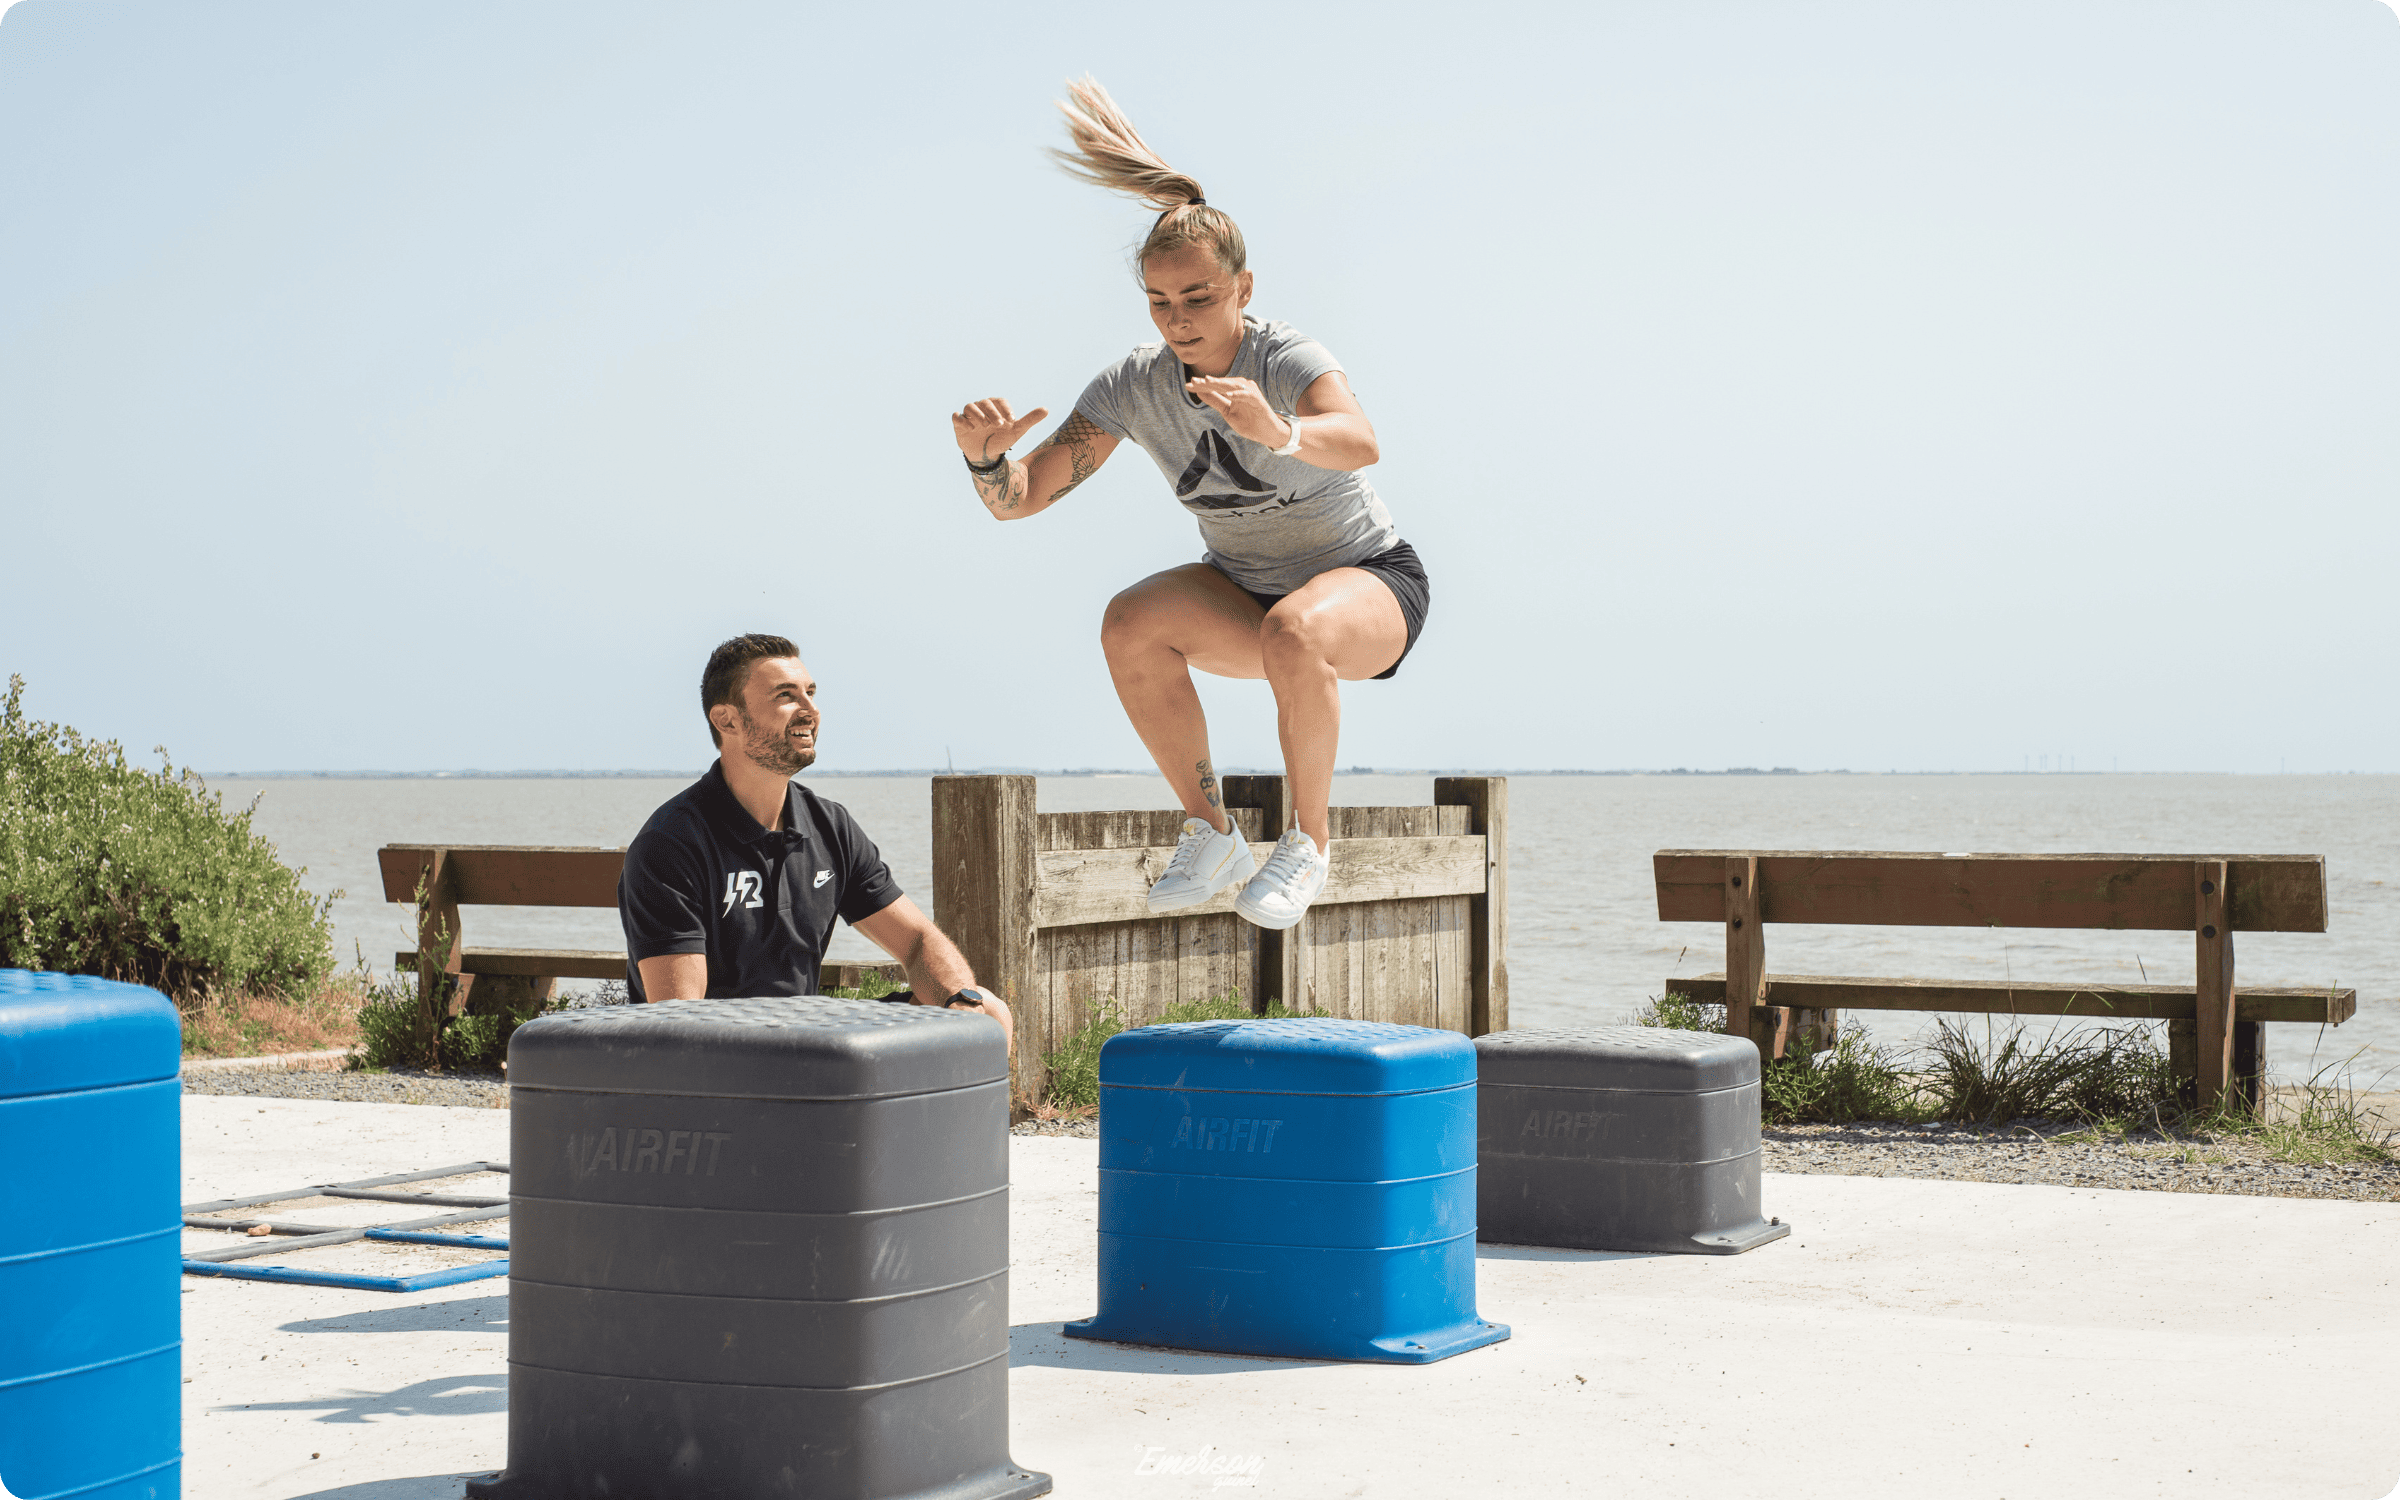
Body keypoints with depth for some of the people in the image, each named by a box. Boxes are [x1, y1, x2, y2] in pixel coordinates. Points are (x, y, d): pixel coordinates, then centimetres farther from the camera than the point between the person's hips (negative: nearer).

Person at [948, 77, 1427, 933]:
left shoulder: (1287, 360, -25)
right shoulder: (1133, 388, -11)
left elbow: (1359, 442, -48)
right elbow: (1019, 499, -14)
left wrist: (1281, 433, -71)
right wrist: (984, 458, -38)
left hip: (1371, 581, -5)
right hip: (1246, 588, 5)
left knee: (1293, 632, -39)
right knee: (1129, 623, -25)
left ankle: (1310, 842, -17)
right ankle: (1210, 833, -11)